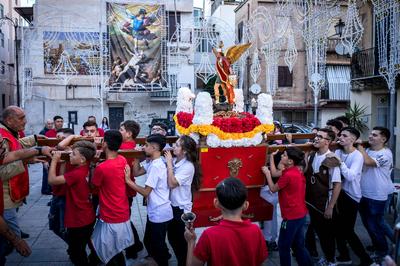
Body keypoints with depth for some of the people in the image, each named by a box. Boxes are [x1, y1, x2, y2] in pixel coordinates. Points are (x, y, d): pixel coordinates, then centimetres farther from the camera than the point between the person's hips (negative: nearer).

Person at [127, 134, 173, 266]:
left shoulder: (155, 166, -24)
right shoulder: (154, 163, 6)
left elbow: (145, 192, -23)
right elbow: (136, 172, 8)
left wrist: (128, 181, -20)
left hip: (159, 213, -10)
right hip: (155, 212, 10)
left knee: (157, 245, 8)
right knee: (149, 242, 23)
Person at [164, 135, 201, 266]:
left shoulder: (188, 167, -21)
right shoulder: (174, 161, -6)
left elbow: (172, 184, -27)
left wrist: (169, 163, -23)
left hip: (181, 208, -6)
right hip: (171, 205, 6)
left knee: (182, 239, 11)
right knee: (172, 237, 21)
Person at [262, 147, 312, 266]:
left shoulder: (288, 175, -22)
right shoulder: (297, 171, 5)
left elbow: (273, 189, -7)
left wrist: (267, 173, 2)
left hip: (291, 217, -9)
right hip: (300, 214, 9)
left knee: (283, 246, 7)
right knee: (298, 245, 19)